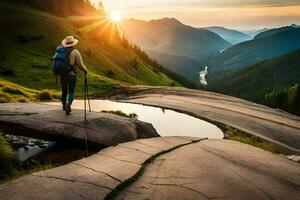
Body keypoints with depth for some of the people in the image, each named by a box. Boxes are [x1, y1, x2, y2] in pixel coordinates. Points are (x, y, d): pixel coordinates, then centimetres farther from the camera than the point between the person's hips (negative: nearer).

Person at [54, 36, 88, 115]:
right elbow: (80, 64, -8)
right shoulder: (75, 52, -9)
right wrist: (85, 70, 9)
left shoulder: (60, 50, 2)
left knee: (64, 91, 20)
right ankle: (68, 104, -24)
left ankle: (64, 106, 36)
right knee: (71, 93, 2)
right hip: (71, 75, -4)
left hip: (62, 75, 4)